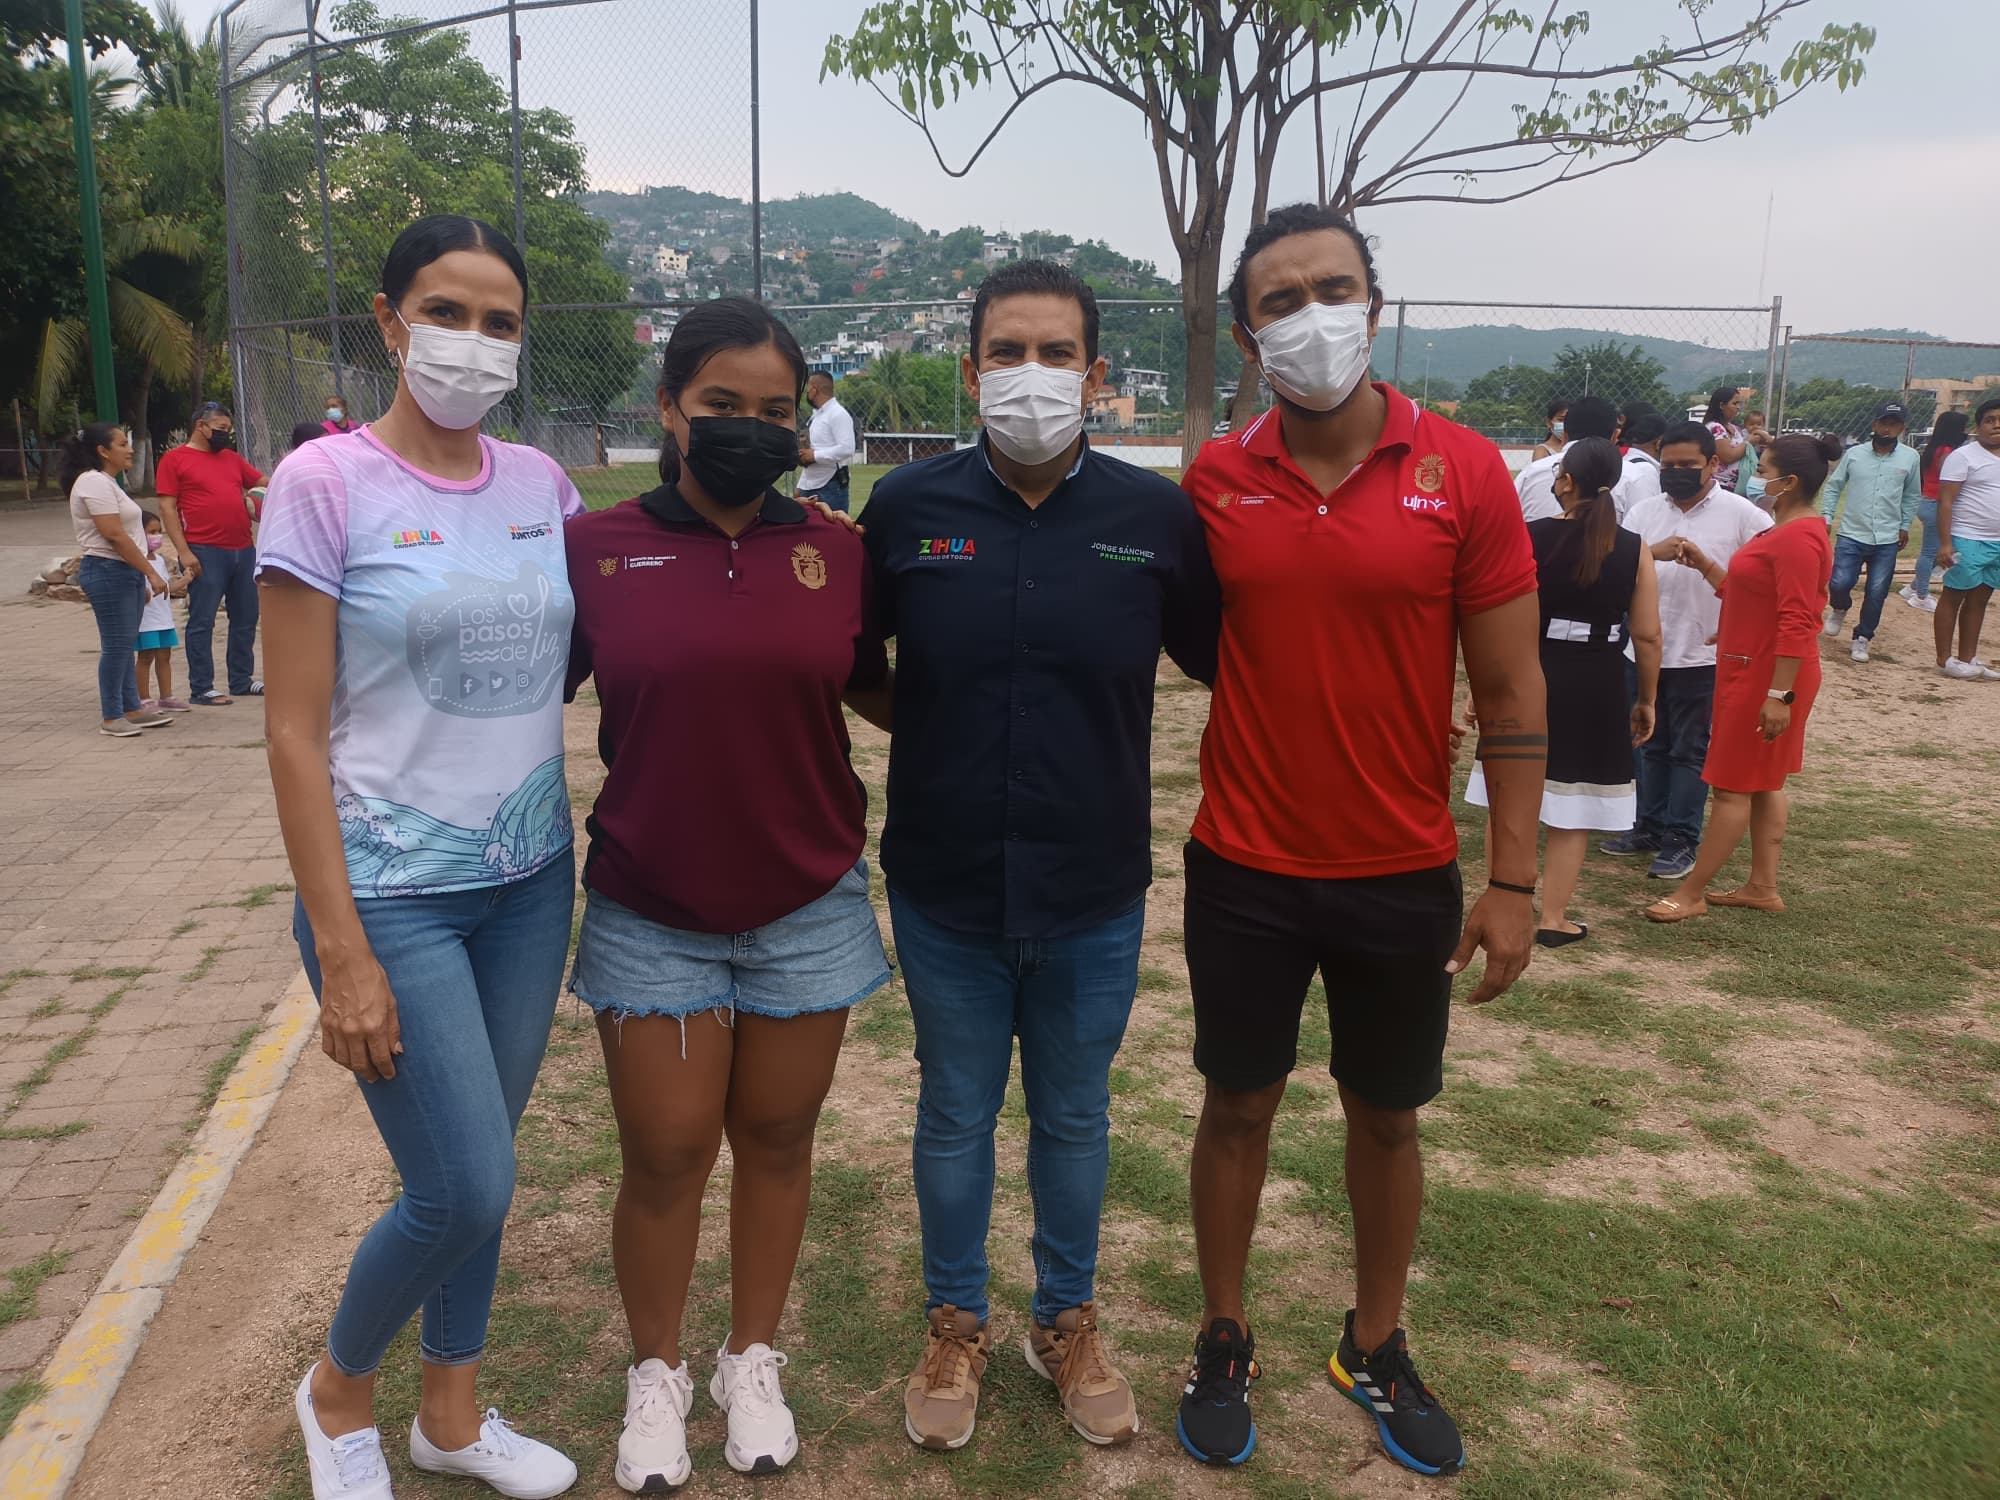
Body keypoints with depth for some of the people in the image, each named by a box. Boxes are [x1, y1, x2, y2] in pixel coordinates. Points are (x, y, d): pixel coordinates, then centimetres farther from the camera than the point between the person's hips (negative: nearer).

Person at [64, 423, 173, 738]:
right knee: (116, 645, -8)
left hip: (126, 573, 10)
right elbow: (114, 535, -20)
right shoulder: (94, 482, -13)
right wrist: (150, 572, -18)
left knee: (125, 645, 13)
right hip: (108, 572, -10)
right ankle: (111, 718, -3)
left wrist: (141, 581, 20)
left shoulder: (107, 482, 19)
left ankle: (132, 709, 19)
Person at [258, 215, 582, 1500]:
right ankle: (338, 1392, 28)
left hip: (531, 878, 5)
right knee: (468, 1189, -4)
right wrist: (339, 952, -13)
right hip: (395, 892, -4)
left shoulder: (541, 483, 3)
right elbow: (296, 732, -11)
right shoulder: (327, 483, -10)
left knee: (477, 1176, 15)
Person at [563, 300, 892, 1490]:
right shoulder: (596, 547, -5)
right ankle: (657, 1374, 34)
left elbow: (880, 693, 11)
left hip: (809, 910, 2)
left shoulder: (836, 552, -2)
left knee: (776, 1138, 14)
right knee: (666, 1157, 8)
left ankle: (753, 1363, 36)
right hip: (653, 919, -1)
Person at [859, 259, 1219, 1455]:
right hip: (944, 889, 0)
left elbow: (1221, 661, 4)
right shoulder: (907, 507, -7)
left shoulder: (1158, 516, -8)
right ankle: (957, 1327, 40)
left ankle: (1070, 1322, 41)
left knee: (1075, 1117, 18)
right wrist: (935, 734, 0)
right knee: (955, 1116, 17)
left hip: (1095, 896, 0)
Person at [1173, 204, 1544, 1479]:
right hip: (1246, 872, 1)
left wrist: (1513, 880, -6)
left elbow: (1511, 691, -5)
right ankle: (1225, 1342, 35)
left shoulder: (1464, 471, -8)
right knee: (1240, 1107, 14)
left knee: (1387, 1119, 16)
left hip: (1406, 879, 0)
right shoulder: (1213, 480, -4)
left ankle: (1377, 1349, 38)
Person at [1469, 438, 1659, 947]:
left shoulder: (1528, 538, -8)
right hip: (1597, 686, 1)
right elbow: (1647, 636, -1)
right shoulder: (1634, 550, -3)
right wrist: (1647, 700, 12)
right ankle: (1553, 918, 18)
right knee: (1574, 807, 11)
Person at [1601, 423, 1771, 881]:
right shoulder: (1643, 511, 5)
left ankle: (1680, 840, 10)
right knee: (1652, 745, 15)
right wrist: (1652, 551, -23)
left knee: (1689, 750, 4)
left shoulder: (1740, 514, -7)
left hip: (1701, 654, -4)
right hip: (1645, 649, 4)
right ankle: (1649, 826, 26)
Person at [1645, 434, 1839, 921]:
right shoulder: (1785, 531, 13)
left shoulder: (1798, 538, -21)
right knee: (1762, 783, 14)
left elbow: (1796, 622, -25)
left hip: (1767, 676, -11)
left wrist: (1778, 694, -27)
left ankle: (1691, 894, 2)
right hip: (1753, 671, 11)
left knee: (1733, 786, -4)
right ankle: (1763, 887, 22)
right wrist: (1704, 566, 10)